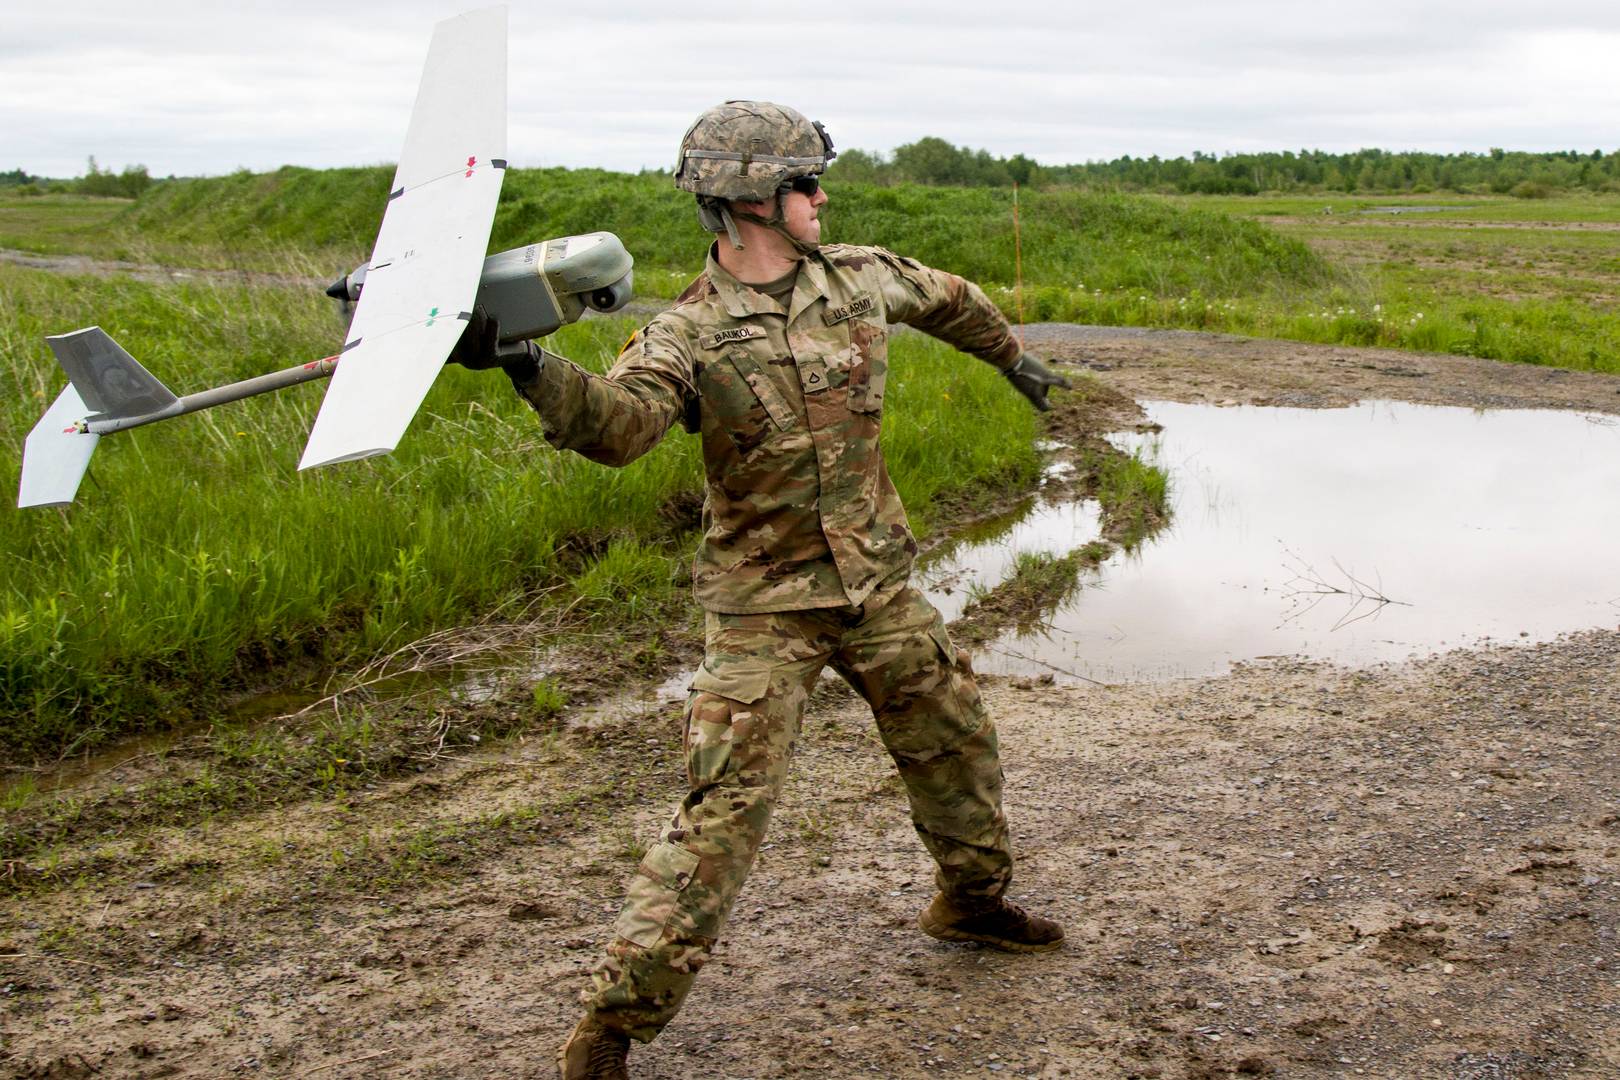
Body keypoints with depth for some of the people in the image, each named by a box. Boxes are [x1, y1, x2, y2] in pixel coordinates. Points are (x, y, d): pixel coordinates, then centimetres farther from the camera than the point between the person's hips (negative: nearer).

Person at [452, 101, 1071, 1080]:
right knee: (728, 807, -12)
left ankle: (975, 897, 49)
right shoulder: (687, 338, -16)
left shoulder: (860, 277, 0)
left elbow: (950, 300, 21)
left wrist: (1013, 356, 38)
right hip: (766, 607, -6)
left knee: (957, 741, 20)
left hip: (878, 587, 6)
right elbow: (616, 424, -34)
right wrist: (530, 365, -53)